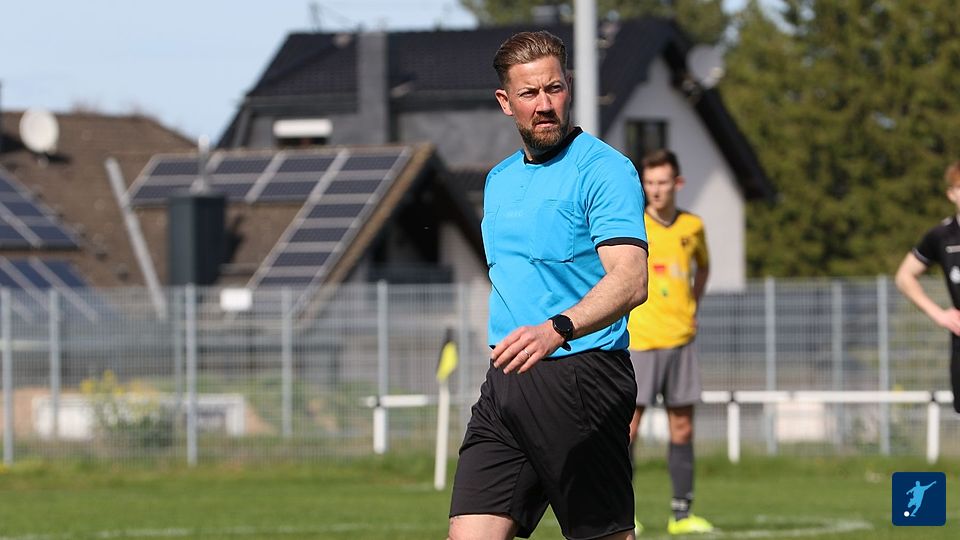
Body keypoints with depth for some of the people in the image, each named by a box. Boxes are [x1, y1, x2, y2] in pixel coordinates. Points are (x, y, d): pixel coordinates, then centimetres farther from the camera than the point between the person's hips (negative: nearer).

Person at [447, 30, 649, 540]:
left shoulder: (604, 169, -8)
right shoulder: (499, 180, 18)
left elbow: (630, 281, -22)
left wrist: (557, 330, -37)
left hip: (581, 378, -7)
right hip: (503, 384, 7)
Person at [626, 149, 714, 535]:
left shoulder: (692, 227, 8)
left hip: (680, 340, 4)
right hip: (639, 340, -4)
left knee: (682, 428, 5)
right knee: (629, 425, -6)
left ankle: (682, 514, 11)